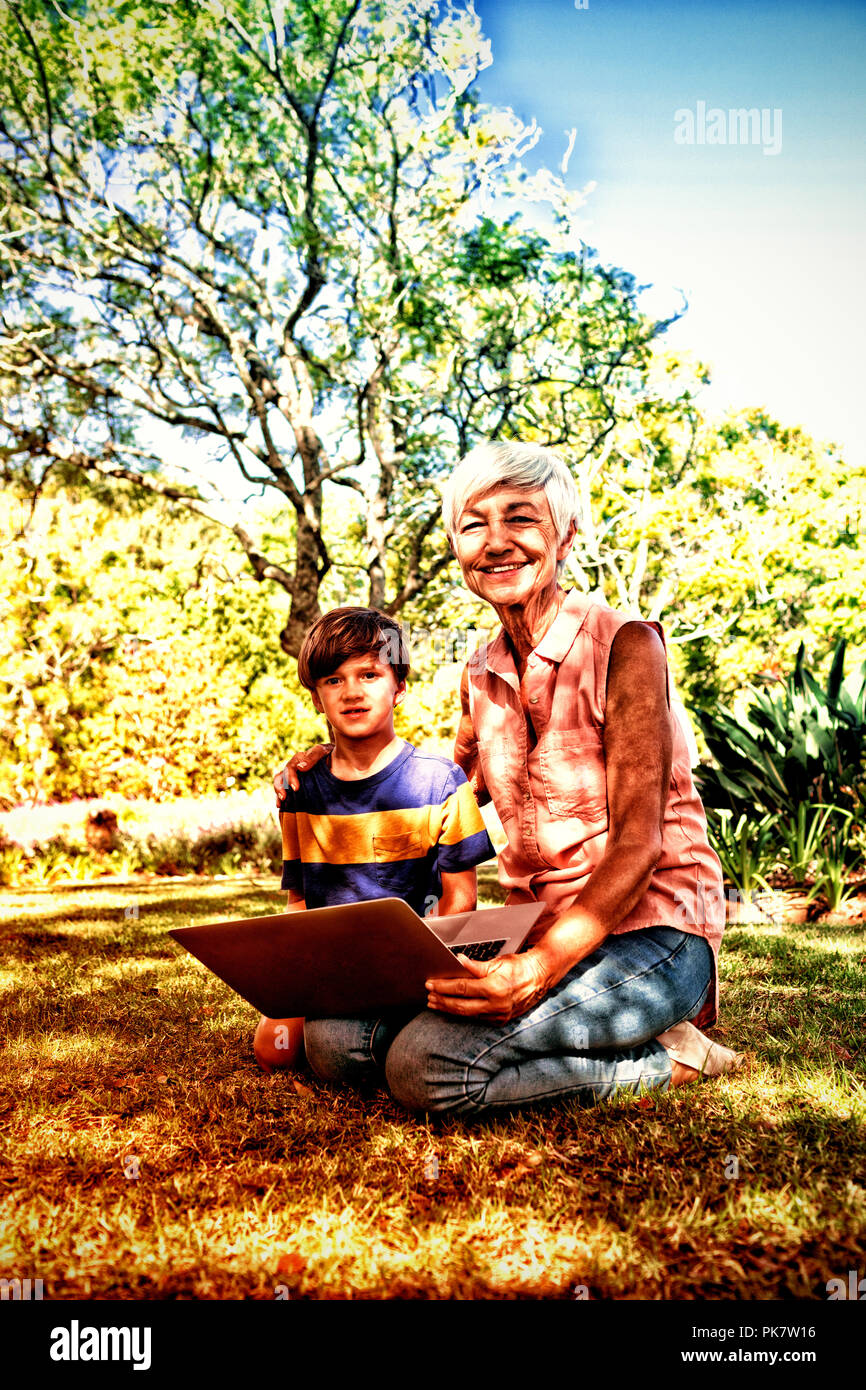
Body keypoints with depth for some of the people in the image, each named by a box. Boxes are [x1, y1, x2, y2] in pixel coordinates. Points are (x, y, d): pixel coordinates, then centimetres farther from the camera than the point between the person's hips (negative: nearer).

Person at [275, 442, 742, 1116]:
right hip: (539, 930, 7)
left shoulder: (624, 645, -11)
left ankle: (664, 1056, -5)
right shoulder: (482, 675, 9)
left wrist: (537, 968, -33)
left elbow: (636, 846, -18)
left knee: (424, 1066, -26)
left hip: (650, 930, -7)